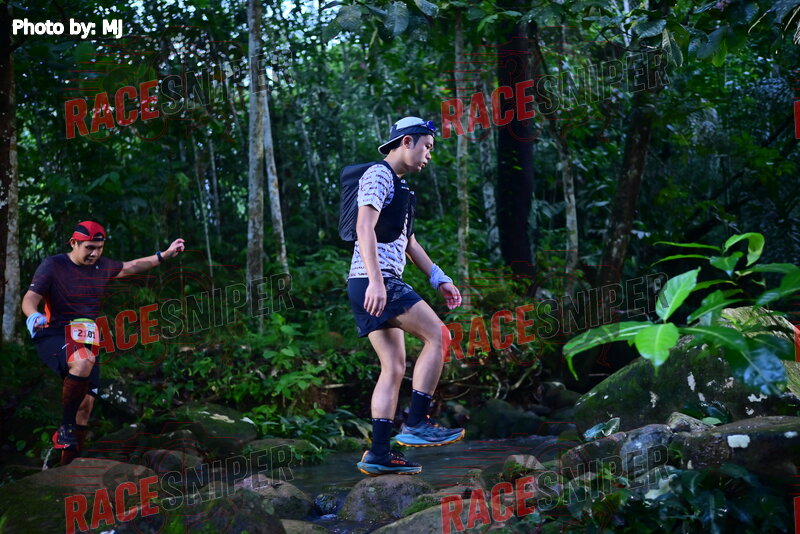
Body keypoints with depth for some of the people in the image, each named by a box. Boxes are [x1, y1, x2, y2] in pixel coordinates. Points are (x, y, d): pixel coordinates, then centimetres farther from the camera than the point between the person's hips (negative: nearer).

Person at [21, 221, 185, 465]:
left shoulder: (102, 266, 6)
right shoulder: (53, 265, -9)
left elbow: (130, 267, 24)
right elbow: (30, 298, -17)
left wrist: (165, 255, 23)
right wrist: (33, 316, -39)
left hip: (86, 341, 6)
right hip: (54, 337, -6)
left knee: (86, 404, -2)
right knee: (83, 362, -38)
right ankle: (65, 427, -23)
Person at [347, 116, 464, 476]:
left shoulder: (398, 185, 26)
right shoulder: (378, 175, -6)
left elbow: (408, 242, 30)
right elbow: (364, 227, -19)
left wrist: (438, 279, 23)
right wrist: (376, 280, -28)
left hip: (383, 284, 10)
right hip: (374, 282, -10)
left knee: (394, 367, 6)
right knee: (436, 335, -14)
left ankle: (378, 453, 4)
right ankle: (416, 424, -13)